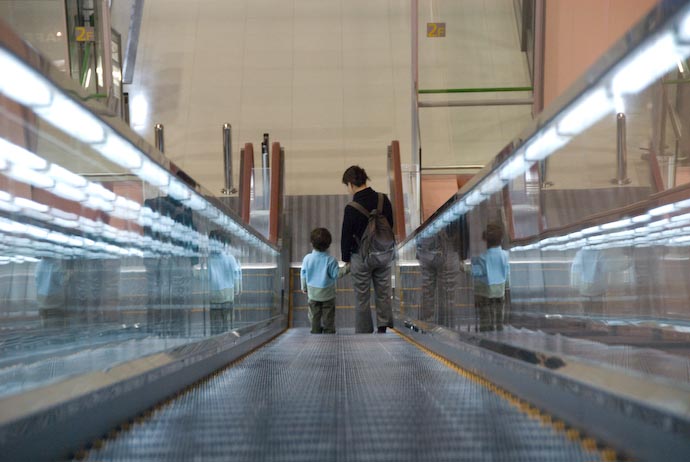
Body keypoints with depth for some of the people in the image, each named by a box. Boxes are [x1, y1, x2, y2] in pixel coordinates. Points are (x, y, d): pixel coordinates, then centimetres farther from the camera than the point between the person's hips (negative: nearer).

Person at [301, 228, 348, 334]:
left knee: (314, 315, 14)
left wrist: (304, 287, 13)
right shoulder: (330, 260, -20)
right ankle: (329, 333, 14)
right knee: (328, 317, 10)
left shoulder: (307, 258, -11)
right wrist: (346, 268, -1)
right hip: (327, 294, -2)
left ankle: (316, 332, 16)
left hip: (313, 293, 2)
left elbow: (303, 275, -2)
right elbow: (336, 274, -15)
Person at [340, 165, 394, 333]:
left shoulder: (351, 208, -17)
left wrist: (346, 258, 6)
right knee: (383, 294, 14)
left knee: (362, 299, 7)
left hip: (361, 258, -4)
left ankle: (364, 333, 13)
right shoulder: (383, 200, -4)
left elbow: (346, 236, -8)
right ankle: (383, 328, 16)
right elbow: (390, 226, 6)